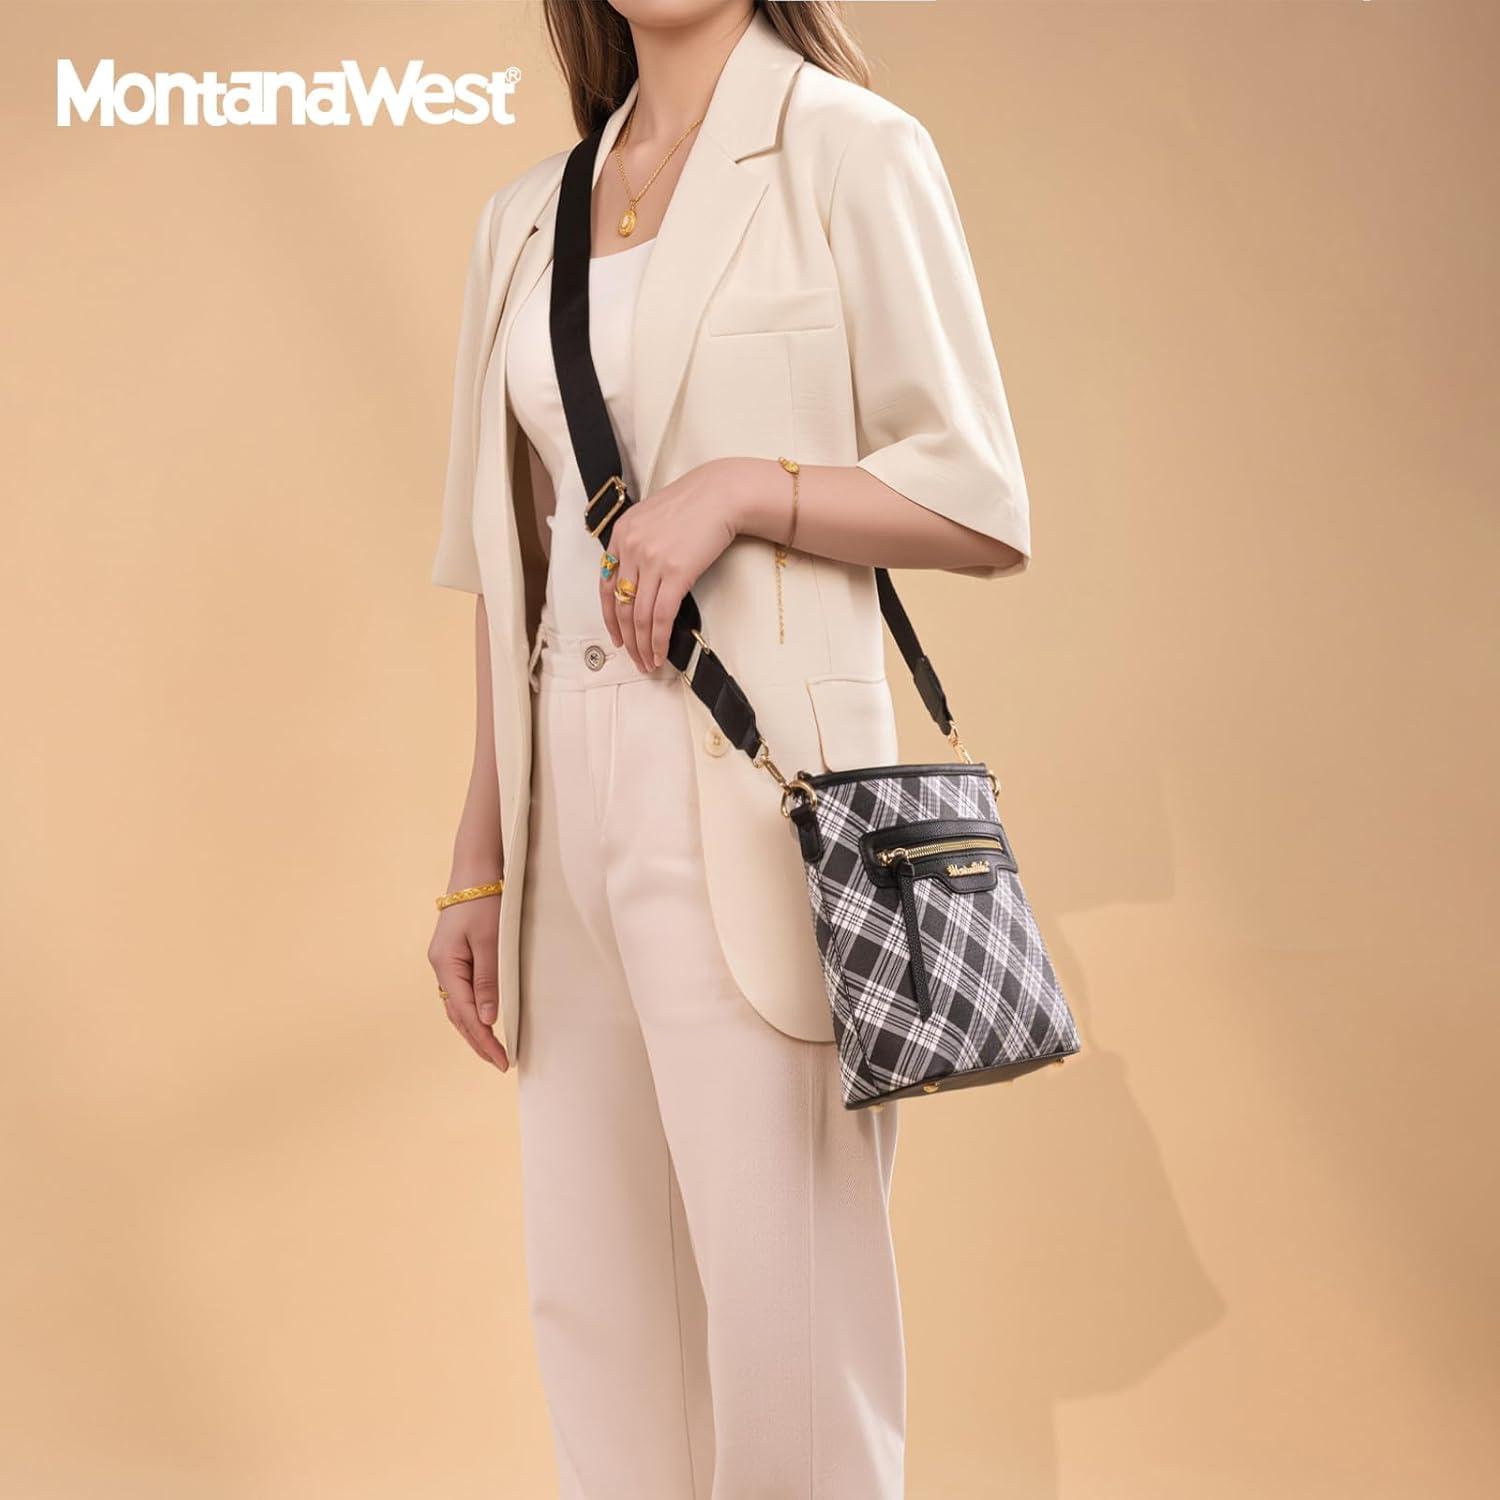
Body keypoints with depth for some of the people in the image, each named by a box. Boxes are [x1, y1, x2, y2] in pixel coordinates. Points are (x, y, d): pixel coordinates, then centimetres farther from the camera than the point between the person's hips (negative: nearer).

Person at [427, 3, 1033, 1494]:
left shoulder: (847, 150, 0)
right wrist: (478, 862, 13)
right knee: (597, 1307, 10)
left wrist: (742, 485, -15)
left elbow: (981, 507, -2)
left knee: (783, 1313, -5)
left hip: (755, 783, -5)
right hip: (573, 797, 6)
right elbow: (513, 566, 17)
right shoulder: (527, 214, 17)